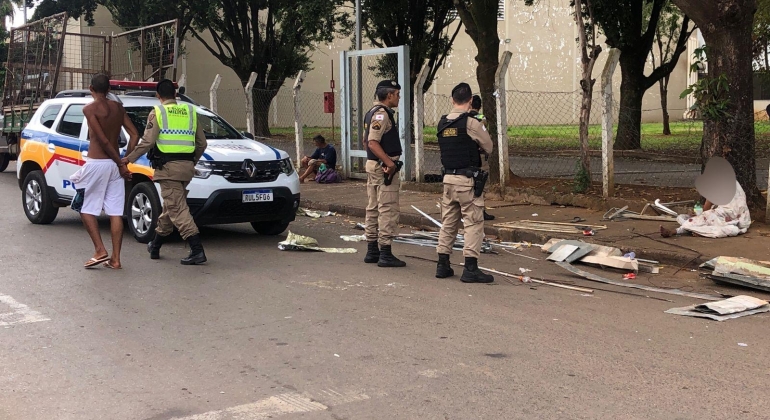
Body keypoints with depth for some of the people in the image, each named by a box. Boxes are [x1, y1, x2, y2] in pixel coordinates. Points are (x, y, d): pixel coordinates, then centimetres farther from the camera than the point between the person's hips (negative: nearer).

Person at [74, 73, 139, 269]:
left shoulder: (90, 108, -9)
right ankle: (115, 258, 2)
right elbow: (134, 134, 6)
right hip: (114, 164, 5)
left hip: (96, 163, -5)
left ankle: (100, 251, -6)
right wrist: (125, 161, 7)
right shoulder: (118, 107, 8)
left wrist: (121, 164, -8)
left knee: (87, 209, 6)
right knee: (115, 212, 3)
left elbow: (103, 140, -14)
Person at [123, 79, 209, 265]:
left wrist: (129, 158, 3)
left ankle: (197, 250, -18)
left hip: (167, 166, -6)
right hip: (187, 165, 6)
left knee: (177, 208, -8)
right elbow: (202, 143, 14)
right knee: (170, 207, 17)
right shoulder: (190, 112, 13)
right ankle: (155, 246, 30)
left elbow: (147, 142, -8)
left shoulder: (157, 113, -1)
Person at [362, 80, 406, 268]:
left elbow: (366, 141, 21)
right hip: (384, 167, -11)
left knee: (373, 209, 13)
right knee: (388, 210, -8)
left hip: (373, 165, 11)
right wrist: (389, 162, -29)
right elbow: (373, 142, -25)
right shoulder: (382, 114, -15)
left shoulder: (372, 113, 16)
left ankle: (372, 251, 20)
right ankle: (385, 254, -7)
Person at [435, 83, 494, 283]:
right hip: (467, 179, -6)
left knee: (448, 222, 13)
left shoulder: (442, 124, 6)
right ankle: (470, 268, -5)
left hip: (448, 178, 6)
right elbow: (488, 147, -1)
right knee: (474, 222, -2)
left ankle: (443, 265, 17)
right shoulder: (471, 123, -12)